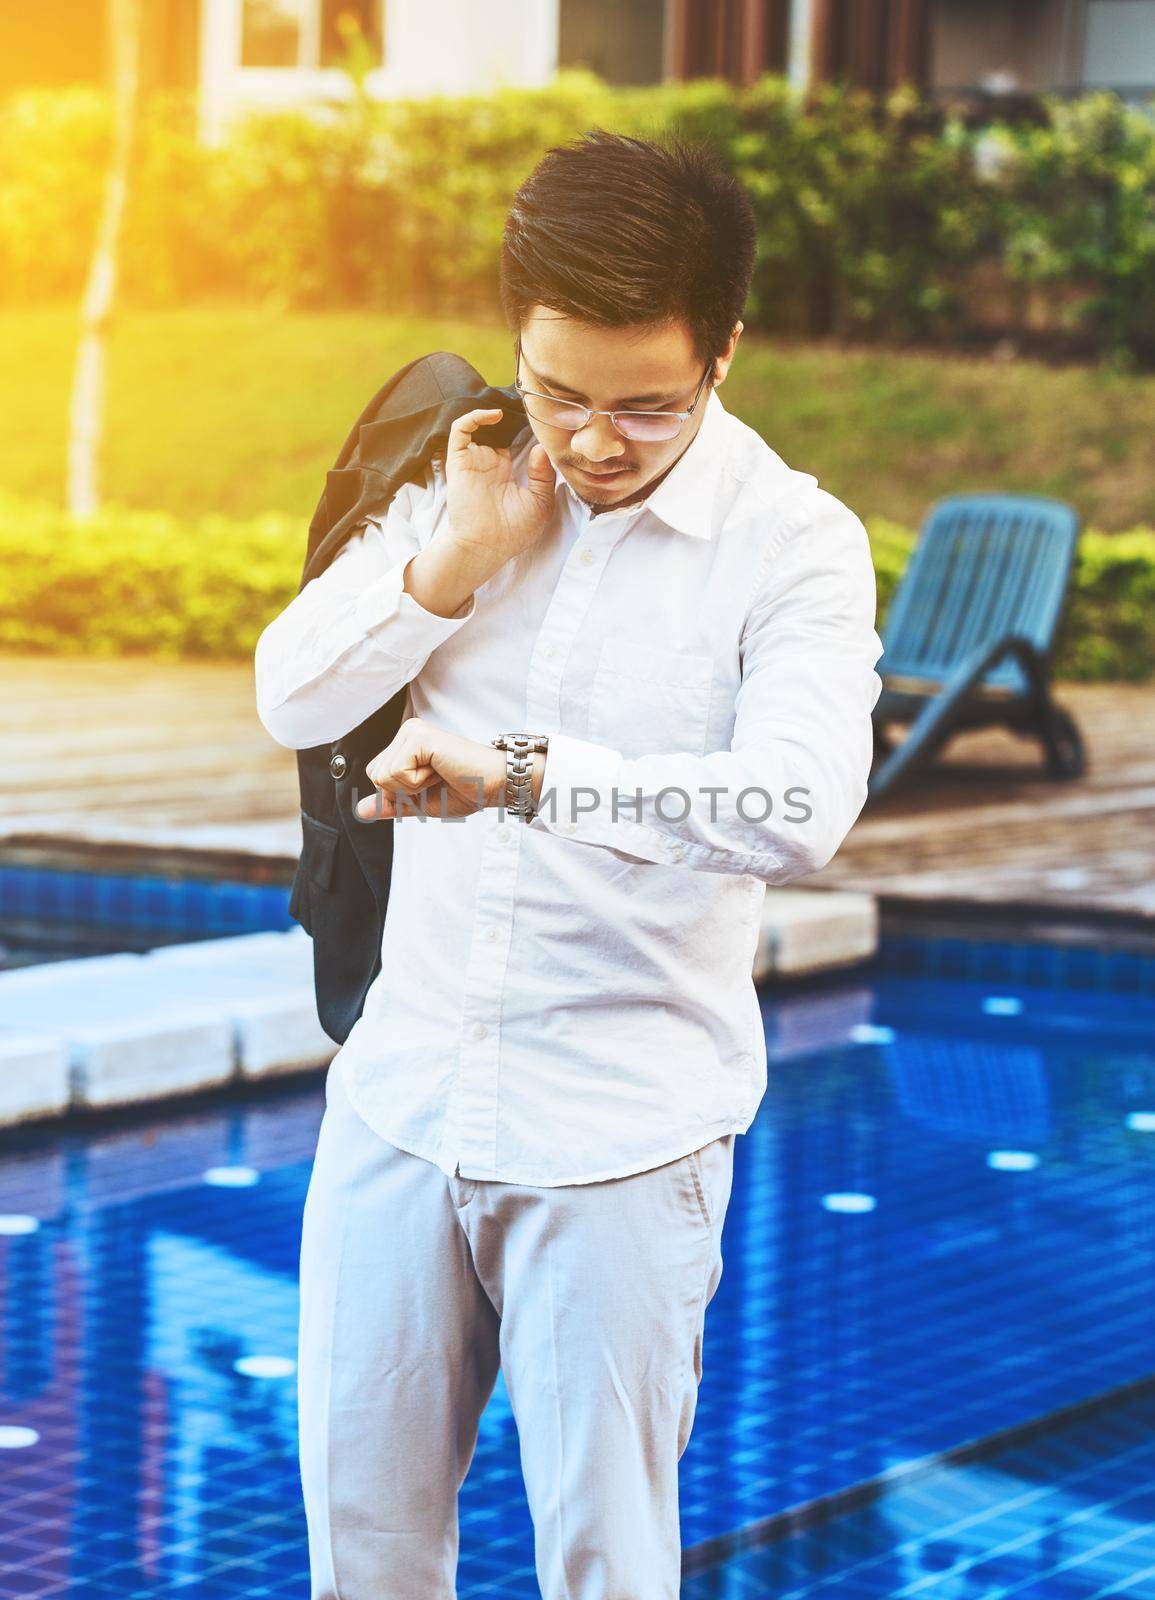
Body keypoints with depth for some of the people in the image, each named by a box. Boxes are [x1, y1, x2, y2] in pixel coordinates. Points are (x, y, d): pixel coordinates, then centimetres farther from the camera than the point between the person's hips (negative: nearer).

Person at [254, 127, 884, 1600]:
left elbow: (797, 805, -27)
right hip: (408, 1083, 5)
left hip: (621, 1140, -5)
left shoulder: (793, 542, -11)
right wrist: (457, 559, -10)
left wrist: (522, 773, -33)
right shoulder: (468, 484, 5)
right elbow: (289, 699, 3)